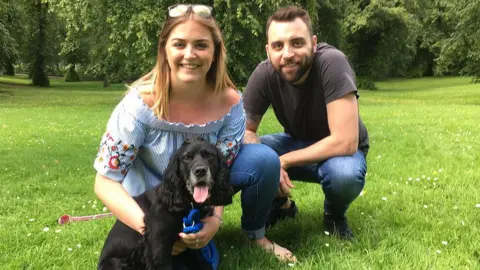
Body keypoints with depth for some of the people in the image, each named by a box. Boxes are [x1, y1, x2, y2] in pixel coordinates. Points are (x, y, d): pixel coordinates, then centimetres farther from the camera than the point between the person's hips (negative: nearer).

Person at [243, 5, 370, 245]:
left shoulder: (331, 63, -32)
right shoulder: (265, 73, -21)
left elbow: (345, 142, -36)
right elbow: (243, 130, -14)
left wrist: (283, 161, -28)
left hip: (338, 150, -3)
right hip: (296, 144, 3)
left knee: (344, 174, -38)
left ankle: (334, 215, -1)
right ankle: (280, 206, 8)